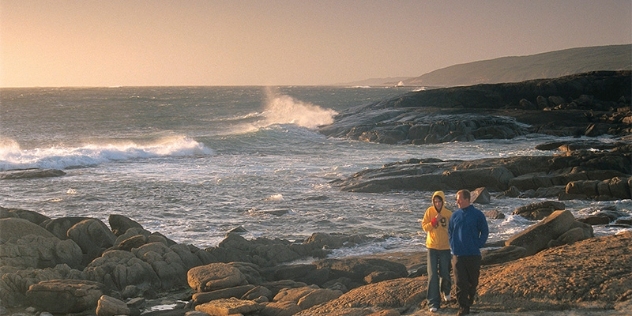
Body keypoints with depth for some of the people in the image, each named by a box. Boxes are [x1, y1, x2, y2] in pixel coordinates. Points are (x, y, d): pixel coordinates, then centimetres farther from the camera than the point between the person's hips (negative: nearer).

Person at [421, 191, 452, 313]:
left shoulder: (449, 214, -5)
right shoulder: (429, 211, -4)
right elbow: (424, 227, -7)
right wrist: (434, 221, -21)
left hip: (445, 248, 0)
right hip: (432, 247, 0)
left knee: (445, 273, 7)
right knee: (432, 275, -4)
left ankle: (446, 291, 41)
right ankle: (433, 303, -1)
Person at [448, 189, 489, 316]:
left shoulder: (477, 214, -3)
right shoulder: (455, 215, 4)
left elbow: (485, 231, 3)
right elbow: (450, 231, 14)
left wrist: (478, 245, -4)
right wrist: (452, 245, 3)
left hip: (473, 254, -1)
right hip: (458, 254, 1)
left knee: (473, 281, 10)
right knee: (460, 283, -5)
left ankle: (470, 302, 28)